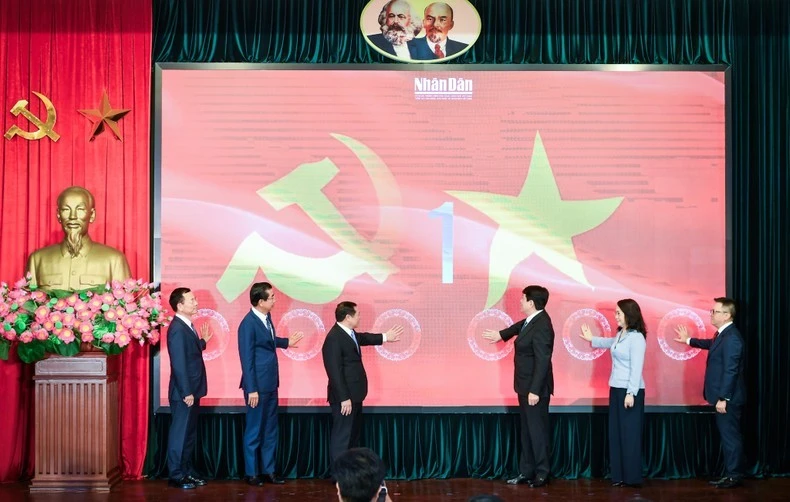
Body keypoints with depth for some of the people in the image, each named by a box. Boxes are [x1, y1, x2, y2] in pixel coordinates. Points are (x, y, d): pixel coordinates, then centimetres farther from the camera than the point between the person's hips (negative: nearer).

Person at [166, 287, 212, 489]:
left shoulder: (187, 326, 11)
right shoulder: (177, 329, -20)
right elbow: (179, 363, -22)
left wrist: (202, 342, 14)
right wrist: (186, 392, -22)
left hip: (192, 390, 10)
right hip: (184, 392, -10)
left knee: (190, 434, 16)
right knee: (180, 434, 0)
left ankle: (187, 471, 25)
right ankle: (176, 476, 8)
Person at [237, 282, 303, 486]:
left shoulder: (266, 317, 5)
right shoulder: (248, 324, -20)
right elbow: (246, 359, -19)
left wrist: (286, 342, 20)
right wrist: (251, 389, -19)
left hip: (271, 383, 8)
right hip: (258, 385, -8)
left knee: (270, 430, 15)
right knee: (255, 431, 5)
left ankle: (268, 471, 25)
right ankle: (251, 473, 17)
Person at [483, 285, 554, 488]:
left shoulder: (541, 327, -24)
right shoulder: (531, 319, 4)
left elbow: (542, 361, -26)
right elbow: (520, 326, 30)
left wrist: (535, 391, -25)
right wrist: (502, 334, 42)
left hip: (536, 388, -10)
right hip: (526, 387, 10)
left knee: (537, 430, 1)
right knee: (527, 431, 15)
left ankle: (542, 473, 12)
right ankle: (526, 472, 23)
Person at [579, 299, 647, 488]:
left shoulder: (636, 338, -16)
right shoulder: (620, 334, 9)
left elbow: (636, 369, -19)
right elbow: (610, 343, 35)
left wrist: (631, 393, -21)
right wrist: (592, 339, 38)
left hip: (630, 390, -9)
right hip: (616, 388, 9)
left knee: (629, 434, -2)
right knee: (615, 433, 11)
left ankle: (632, 478, 6)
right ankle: (619, 476, 18)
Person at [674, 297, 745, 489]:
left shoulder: (731, 337, -21)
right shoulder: (722, 334, 10)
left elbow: (730, 370, -24)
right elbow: (712, 344, 34)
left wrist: (723, 398, -23)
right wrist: (689, 340, 46)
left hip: (728, 398, -10)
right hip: (723, 396, 10)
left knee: (731, 436, -1)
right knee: (727, 436, 14)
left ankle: (735, 476, 7)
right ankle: (730, 473, 22)